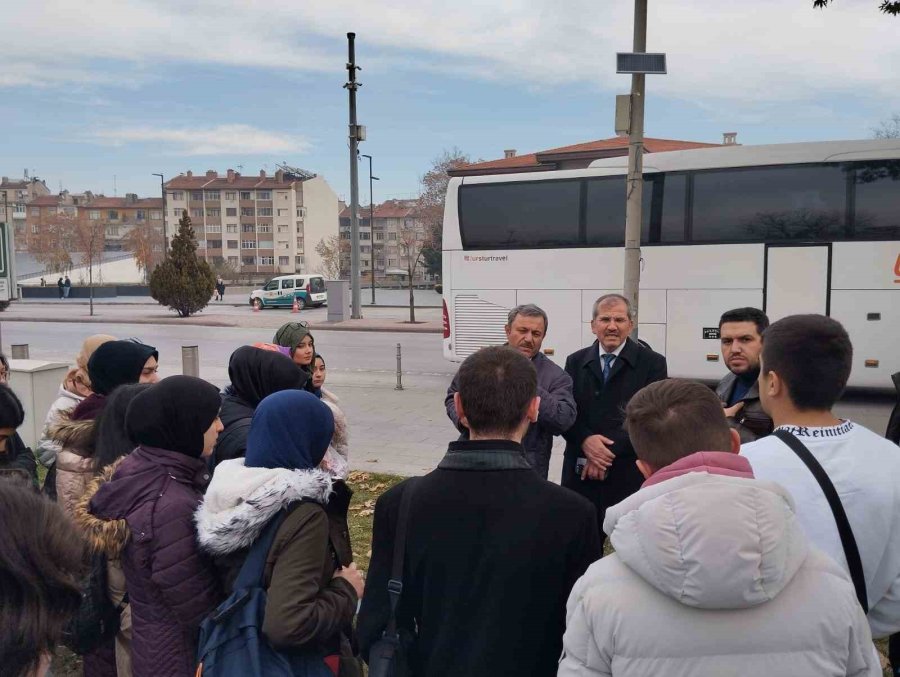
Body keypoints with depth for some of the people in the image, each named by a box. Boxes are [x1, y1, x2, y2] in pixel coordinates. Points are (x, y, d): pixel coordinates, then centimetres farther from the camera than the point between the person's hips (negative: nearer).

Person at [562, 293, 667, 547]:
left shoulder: (652, 363, 0)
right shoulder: (576, 362, 11)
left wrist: (610, 450, -13)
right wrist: (586, 440, -14)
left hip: (630, 475, -2)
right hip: (581, 472, 3)